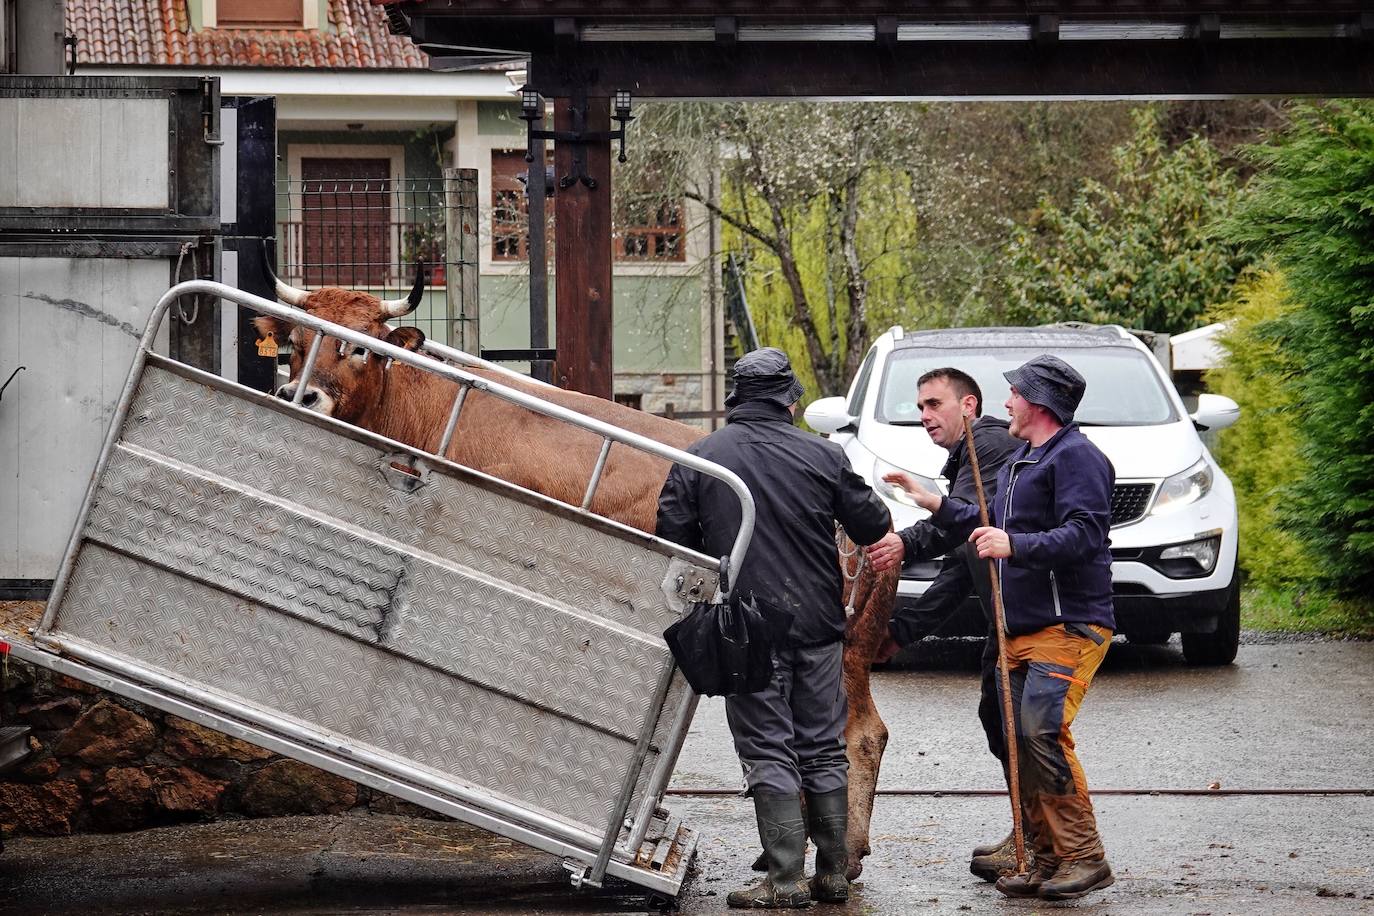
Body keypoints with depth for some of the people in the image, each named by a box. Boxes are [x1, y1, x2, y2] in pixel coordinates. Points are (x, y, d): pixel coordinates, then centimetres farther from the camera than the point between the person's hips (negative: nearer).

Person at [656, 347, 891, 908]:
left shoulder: (699, 459, -4)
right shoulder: (822, 456, -3)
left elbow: (673, 540, -1)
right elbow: (873, 526, 3)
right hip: (818, 625, 2)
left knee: (768, 752, 1)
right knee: (823, 750, 11)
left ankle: (787, 878, -5)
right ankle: (832, 873, 15)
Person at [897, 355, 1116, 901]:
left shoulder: (1075, 457, -8)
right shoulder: (1019, 462, 24)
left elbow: (1082, 535, -21)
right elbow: (995, 530, 37)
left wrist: (1015, 545, -31)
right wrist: (937, 507, 37)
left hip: (1069, 626, -10)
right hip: (1021, 631, 10)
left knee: (1044, 733, -20)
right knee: (1019, 742, 3)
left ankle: (1085, 858, -16)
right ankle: (1047, 860, 7)